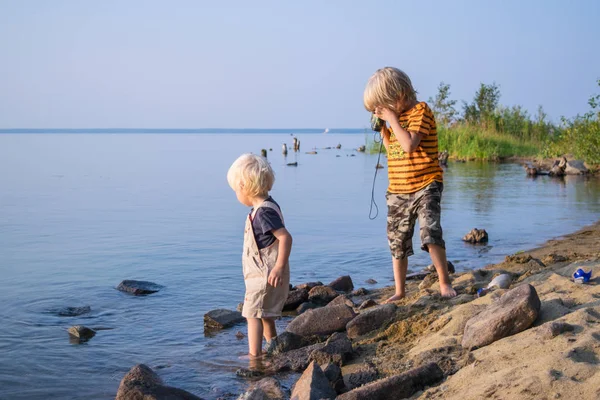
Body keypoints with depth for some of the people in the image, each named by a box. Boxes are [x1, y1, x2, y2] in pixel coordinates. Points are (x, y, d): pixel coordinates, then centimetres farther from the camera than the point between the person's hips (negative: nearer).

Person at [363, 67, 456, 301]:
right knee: (397, 243, 9)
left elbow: (409, 145, -24)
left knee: (430, 233, -22)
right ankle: (399, 292, 20)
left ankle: (444, 282, -6)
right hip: (397, 191, 7)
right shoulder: (396, 116, 12)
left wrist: (392, 119, -18)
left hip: (425, 186, -7)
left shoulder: (420, 110, -11)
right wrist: (382, 128, 8)